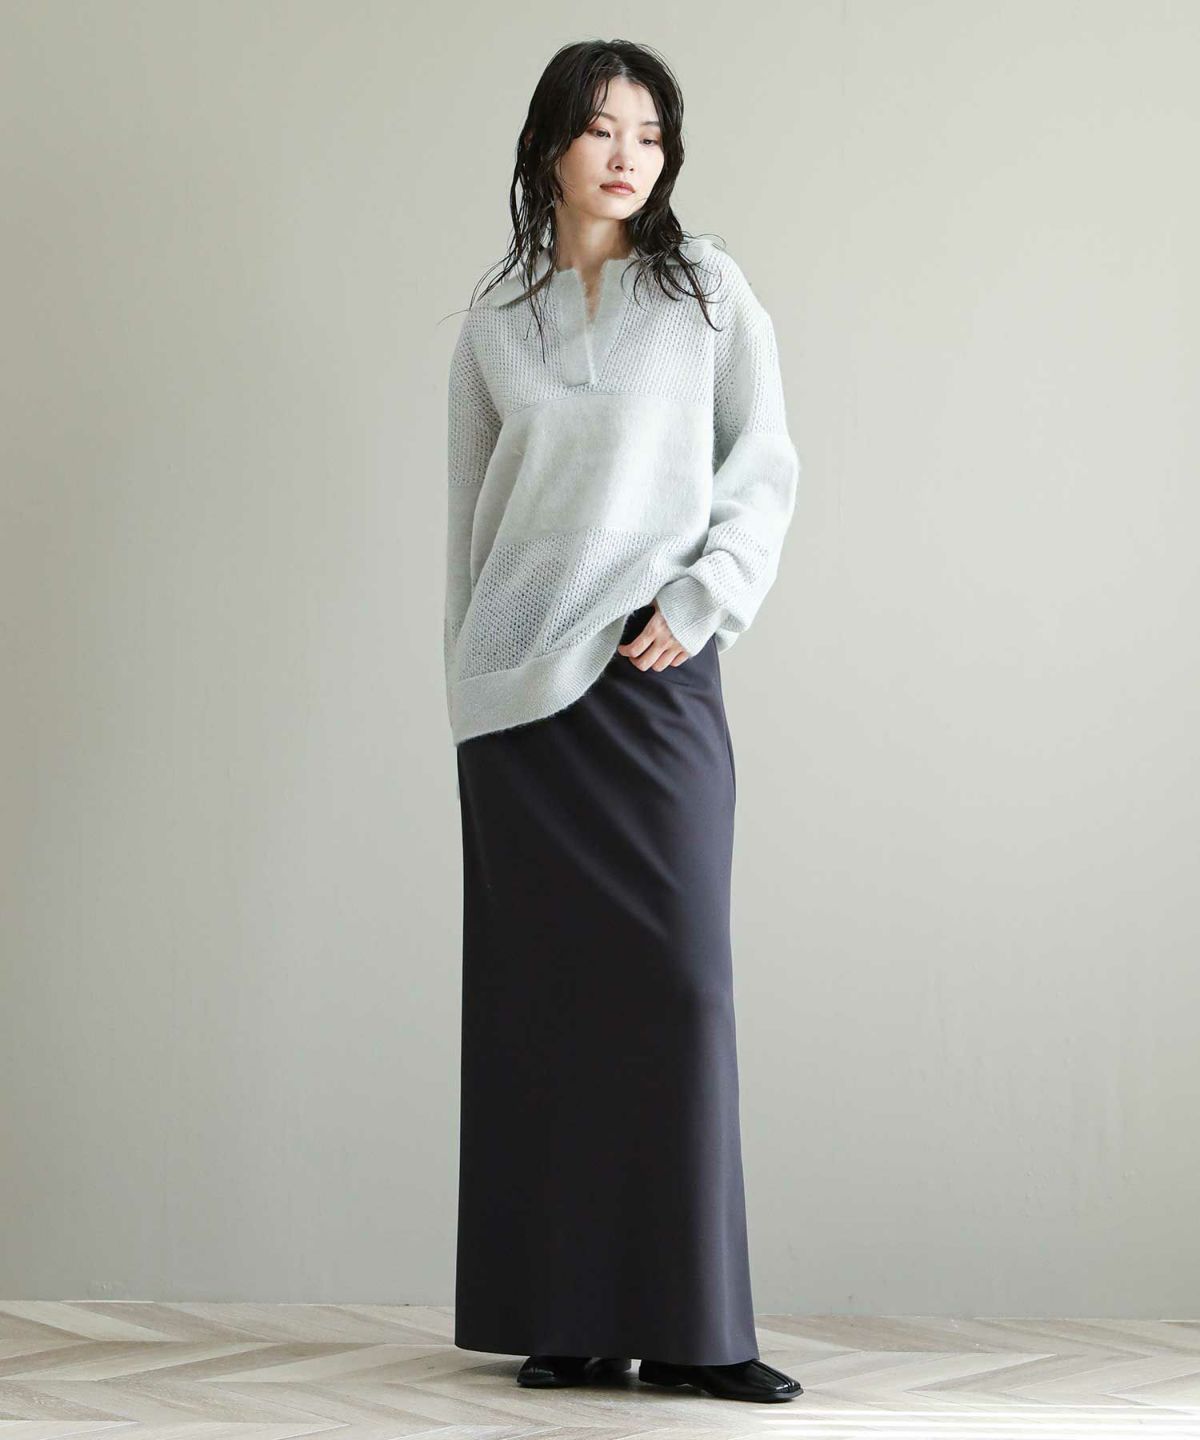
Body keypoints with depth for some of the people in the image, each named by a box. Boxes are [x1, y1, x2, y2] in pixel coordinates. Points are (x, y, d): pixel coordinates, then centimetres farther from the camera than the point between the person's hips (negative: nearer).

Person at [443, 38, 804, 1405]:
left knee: (674, 974, -7)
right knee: (543, 994, 0)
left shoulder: (707, 289, 8)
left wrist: (704, 600, -10)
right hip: (519, 681, 2)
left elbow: (765, 464, 4)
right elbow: (467, 517, 14)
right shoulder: (493, 321, 12)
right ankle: (566, 1317, 5)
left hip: (655, 670, -1)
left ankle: (690, 1321, -2)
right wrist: (465, 685, 11)